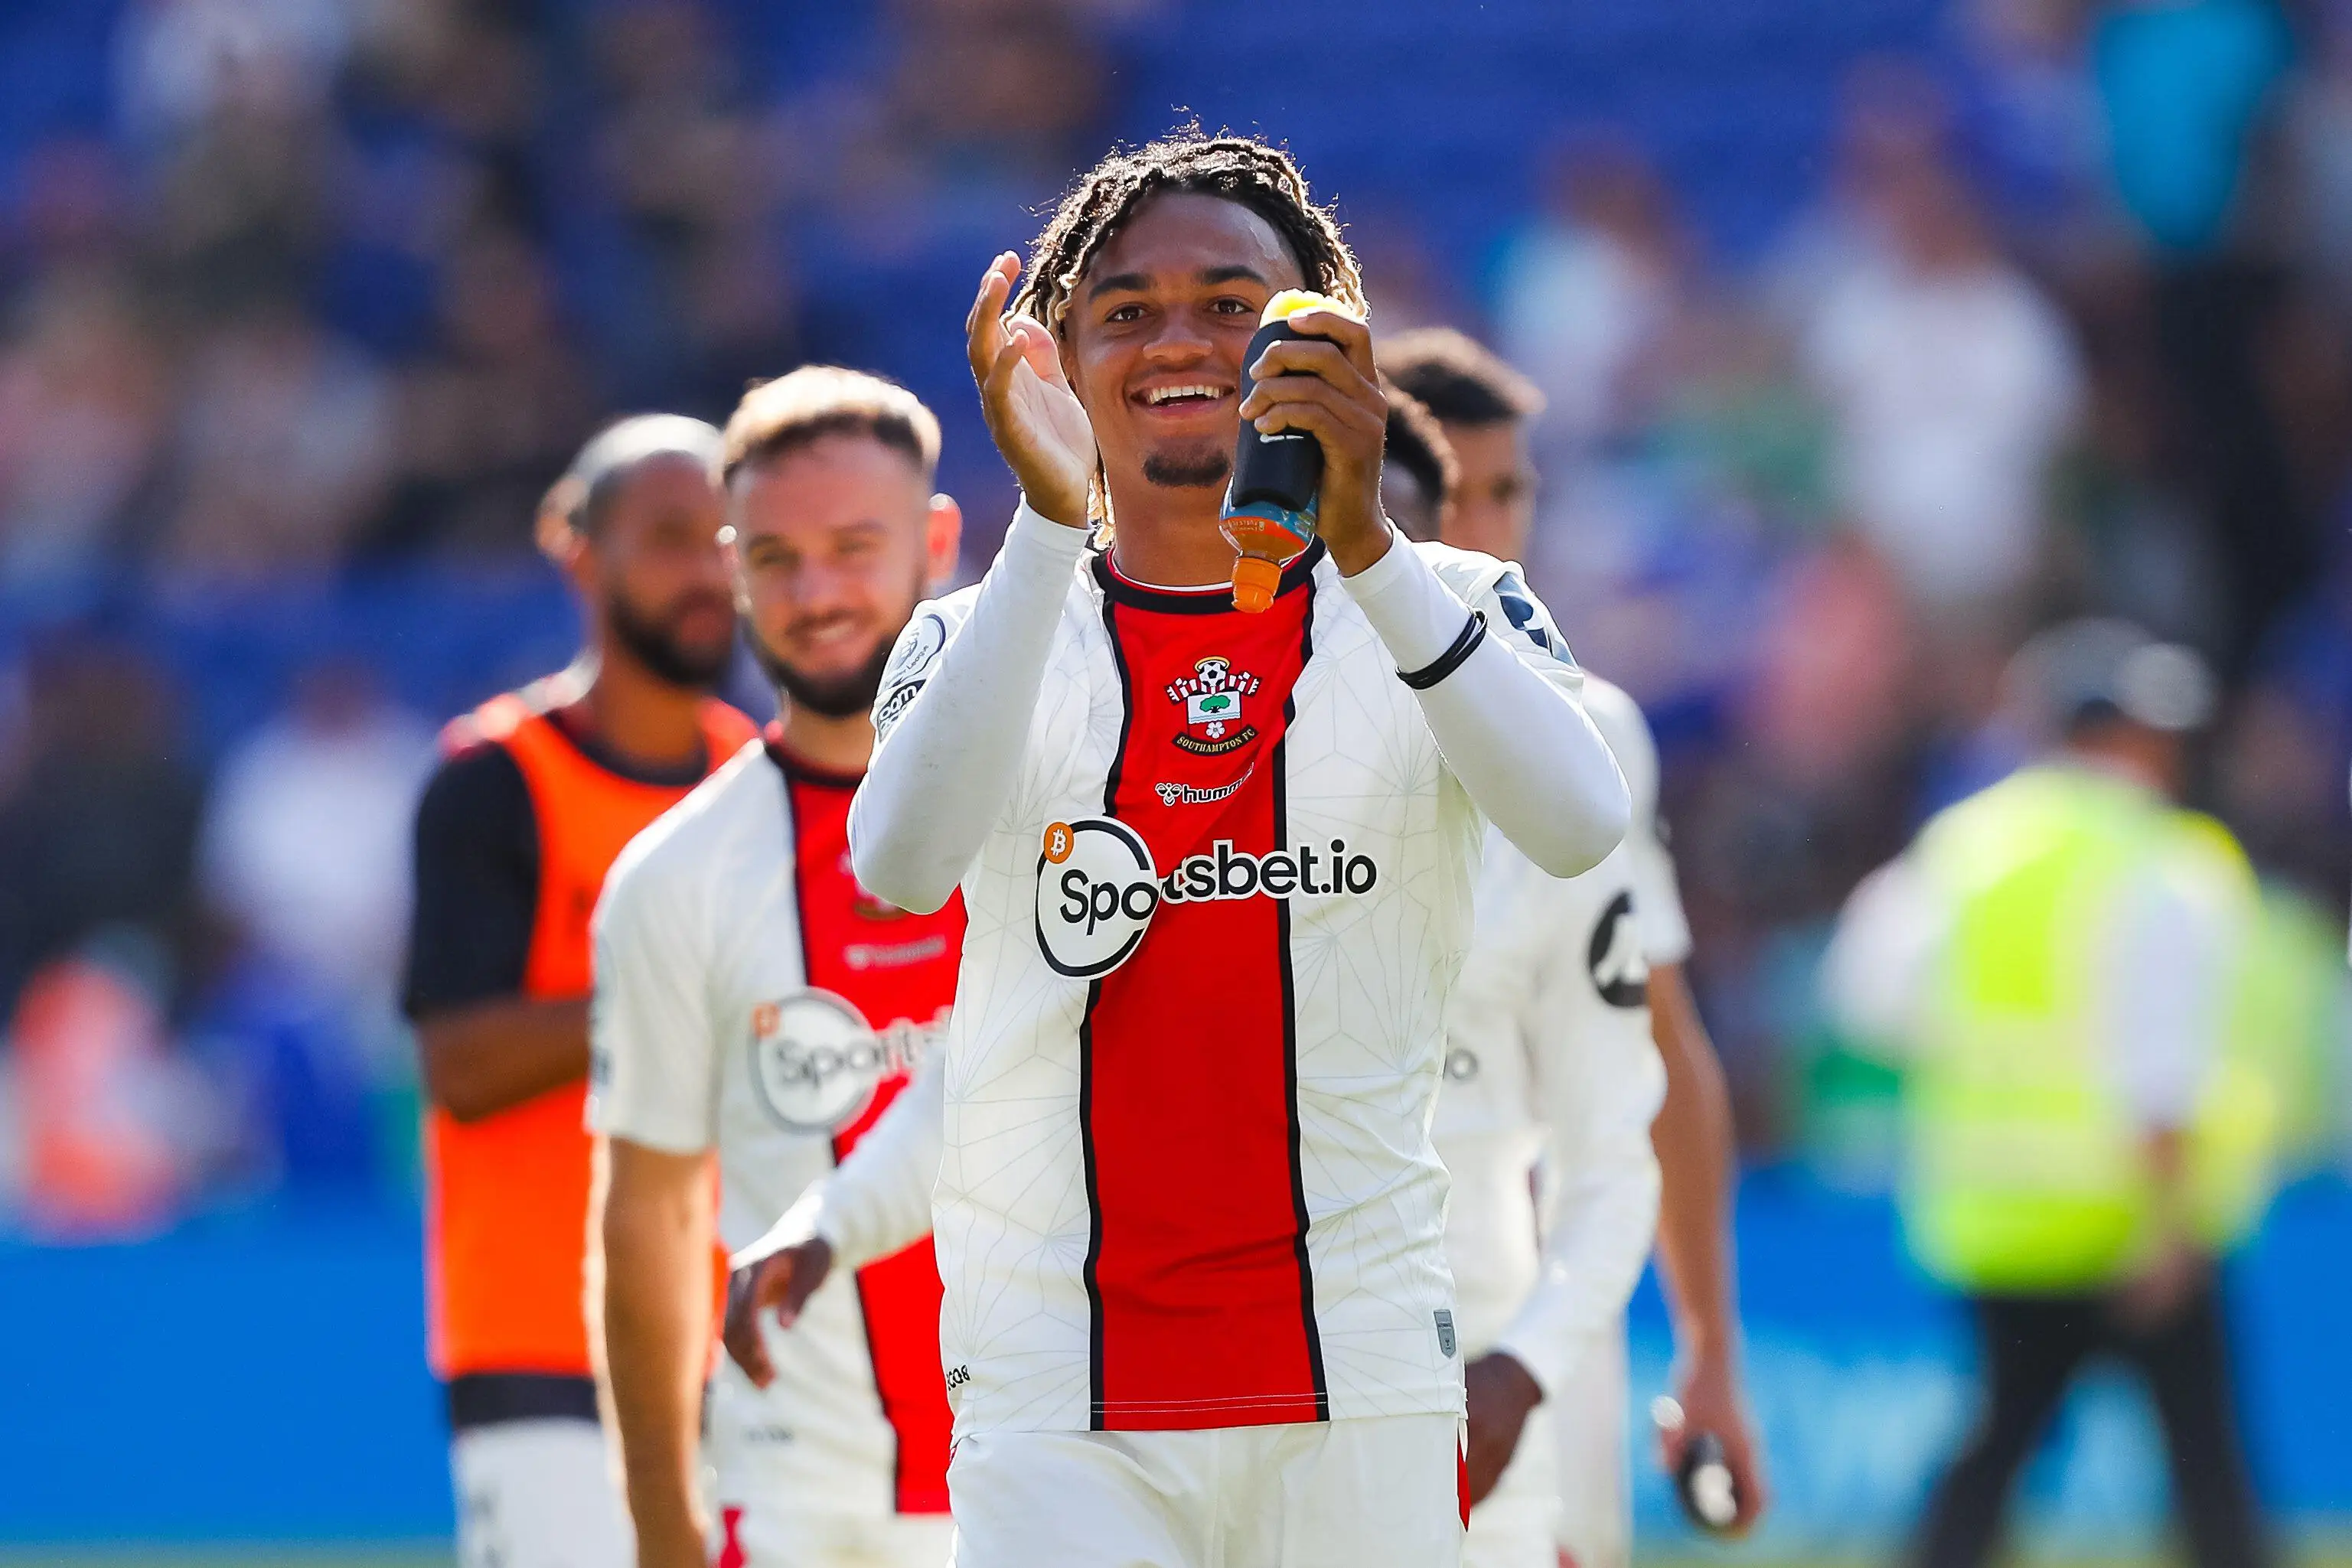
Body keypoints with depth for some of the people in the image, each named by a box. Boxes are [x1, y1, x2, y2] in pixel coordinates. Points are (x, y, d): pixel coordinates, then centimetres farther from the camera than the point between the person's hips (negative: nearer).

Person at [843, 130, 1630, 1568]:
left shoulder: (1440, 610, 5)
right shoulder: (983, 638, 6)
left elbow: (1580, 826, -16)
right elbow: (900, 863, -15)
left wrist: (1365, 541, -27)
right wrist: (1050, 524, -23)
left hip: (1362, 1393, 0)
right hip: (1056, 1397, 0)